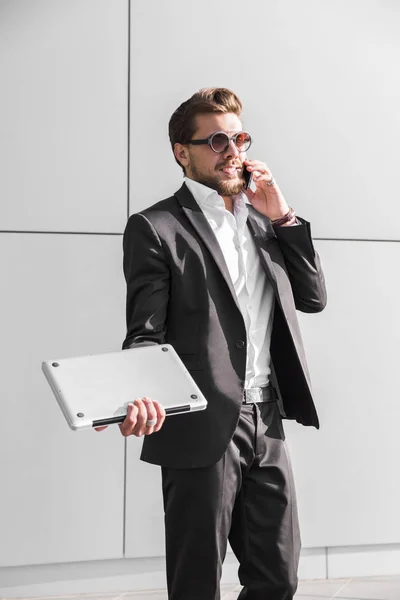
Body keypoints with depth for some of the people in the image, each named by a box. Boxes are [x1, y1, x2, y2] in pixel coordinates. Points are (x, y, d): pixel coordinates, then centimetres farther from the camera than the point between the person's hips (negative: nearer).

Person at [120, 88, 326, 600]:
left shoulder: (262, 218, 17)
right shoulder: (155, 227, -3)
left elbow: (313, 298, 13)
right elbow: (145, 335, -8)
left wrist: (282, 217, 3)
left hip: (266, 424, 6)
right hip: (203, 429, -6)